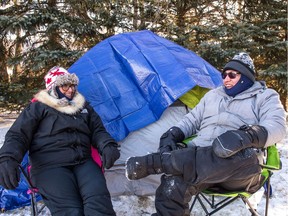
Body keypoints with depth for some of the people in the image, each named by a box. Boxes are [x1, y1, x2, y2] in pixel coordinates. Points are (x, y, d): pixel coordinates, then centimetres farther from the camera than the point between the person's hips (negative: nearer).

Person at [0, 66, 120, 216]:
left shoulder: (83, 106, 23)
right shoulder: (39, 107, 10)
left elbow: (98, 131, 25)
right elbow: (17, 135, 6)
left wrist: (107, 146, 0)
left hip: (83, 163, 4)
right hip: (50, 165, -3)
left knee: (99, 202, -29)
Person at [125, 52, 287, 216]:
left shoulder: (265, 97, 14)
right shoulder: (213, 95, 28)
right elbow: (192, 120, 28)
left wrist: (246, 136, -25)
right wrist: (172, 134, 6)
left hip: (239, 171, -2)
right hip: (200, 156, 3)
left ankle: (155, 162, -37)